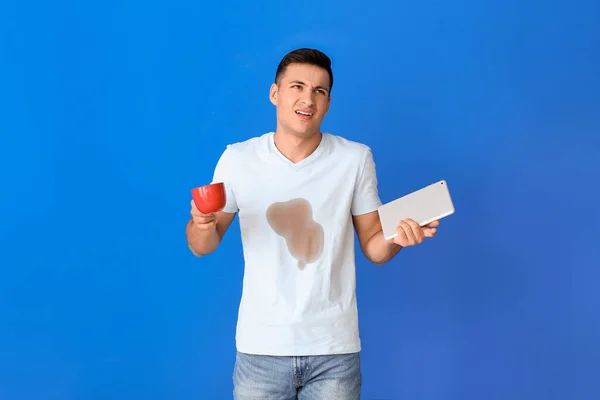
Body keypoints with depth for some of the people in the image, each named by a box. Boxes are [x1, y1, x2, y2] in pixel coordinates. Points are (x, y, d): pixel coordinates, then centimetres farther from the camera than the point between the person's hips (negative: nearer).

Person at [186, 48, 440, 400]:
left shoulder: (356, 159, -4)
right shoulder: (237, 159, -3)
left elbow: (373, 248, 3)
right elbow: (202, 248, 4)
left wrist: (395, 237, -18)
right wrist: (202, 224, -18)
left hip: (334, 349, 0)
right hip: (260, 347, 1)